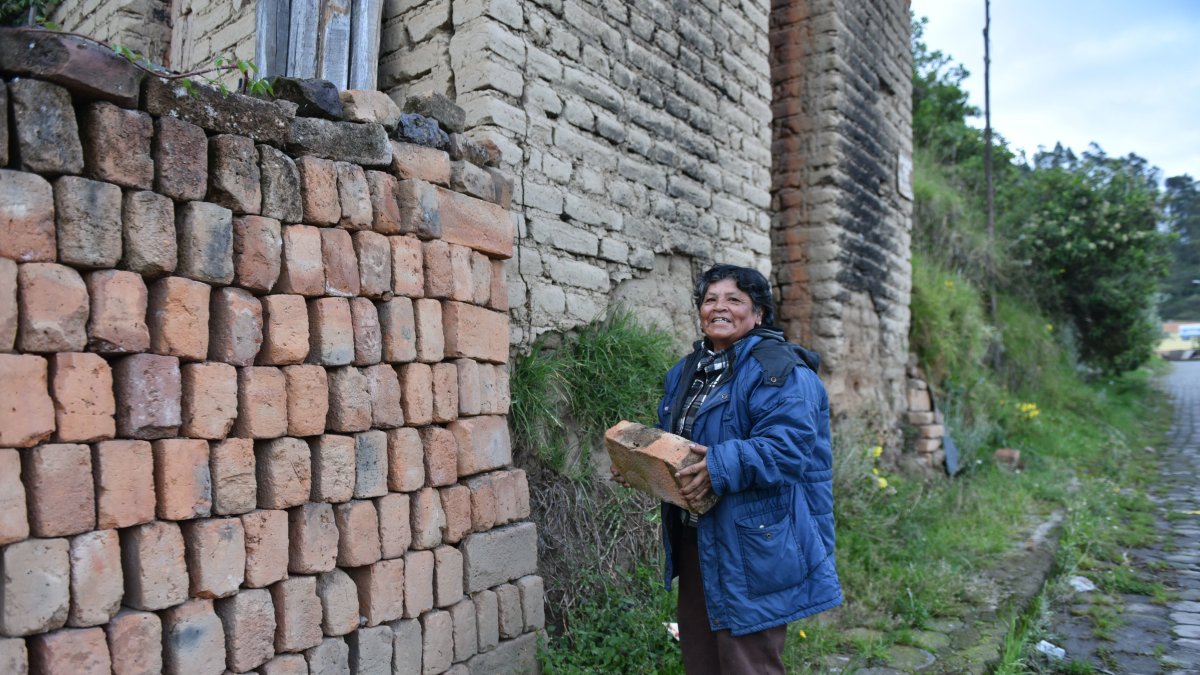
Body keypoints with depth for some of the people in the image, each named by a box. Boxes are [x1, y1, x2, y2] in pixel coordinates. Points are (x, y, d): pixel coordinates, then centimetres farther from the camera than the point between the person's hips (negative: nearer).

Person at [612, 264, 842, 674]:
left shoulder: (779, 370, -13)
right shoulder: (686, 371, 13)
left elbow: (787, 445, -25)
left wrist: (723, 466, -35)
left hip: (752, 548, -8)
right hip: (693, 543, 8)